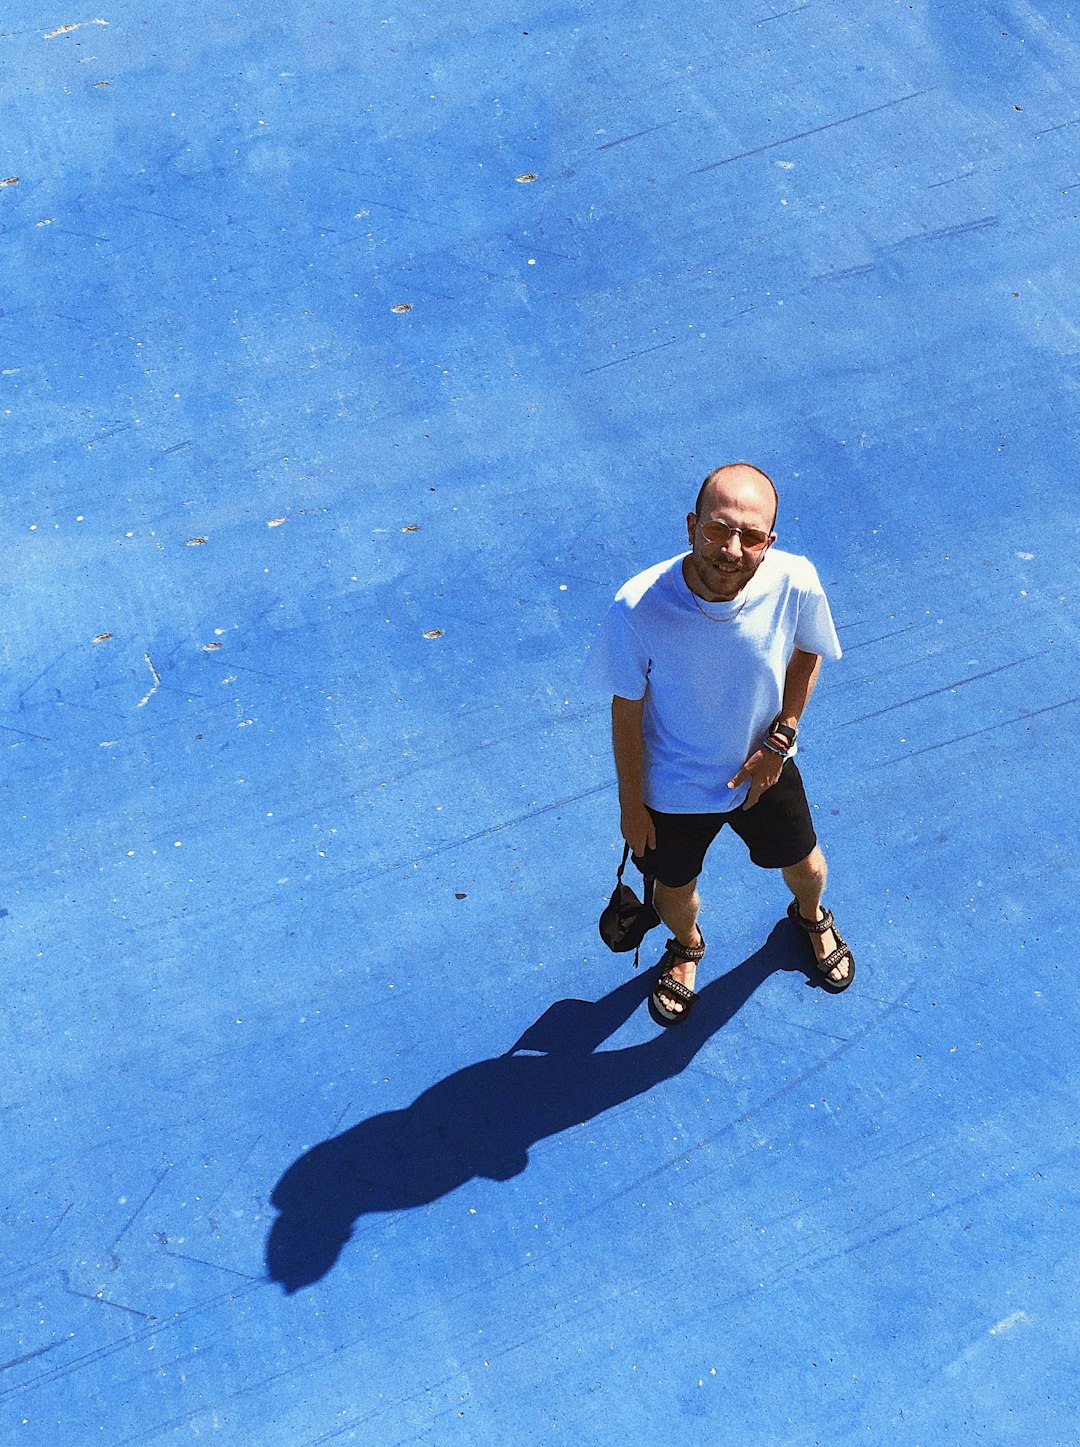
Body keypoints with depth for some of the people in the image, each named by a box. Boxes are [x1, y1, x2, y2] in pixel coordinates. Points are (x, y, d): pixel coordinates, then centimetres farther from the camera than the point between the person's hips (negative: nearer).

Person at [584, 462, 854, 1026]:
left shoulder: (795, 584, -29)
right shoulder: (637, 608, -35)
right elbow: (626, 714, -18)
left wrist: (780, 738, -12)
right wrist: (631, 804, -7)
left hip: (764, 769, 2)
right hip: (671, 789, -2)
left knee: (804, 865, 28)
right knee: (674, 889, 25)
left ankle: (811, 916, 67)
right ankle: (685, 947, 64)